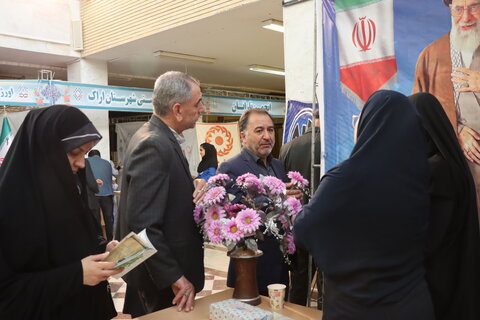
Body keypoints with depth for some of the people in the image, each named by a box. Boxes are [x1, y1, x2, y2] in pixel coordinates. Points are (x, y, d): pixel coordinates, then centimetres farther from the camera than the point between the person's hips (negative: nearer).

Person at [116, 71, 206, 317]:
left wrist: (192, 188, -4)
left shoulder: (160, 138, 6)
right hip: (161, 279, -9)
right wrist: (175, 277, -22)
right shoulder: (153, 145, -24)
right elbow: (143, 224, -27)